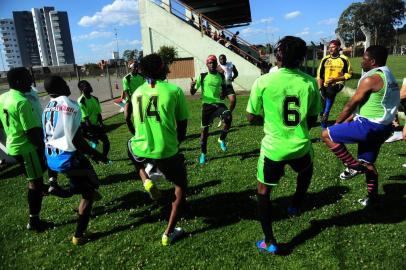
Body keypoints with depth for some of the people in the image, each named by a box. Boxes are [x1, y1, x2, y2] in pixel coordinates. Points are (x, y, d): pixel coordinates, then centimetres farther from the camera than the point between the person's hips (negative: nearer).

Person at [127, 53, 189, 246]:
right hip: (166, 152, -3)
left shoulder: (136, 93, 6)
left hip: (141, 150, 3)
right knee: (181, 188, 19)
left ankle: (146, 180, 17)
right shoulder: (174, 90, -6)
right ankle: (169, 233, 22)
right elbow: (182, 124, 1)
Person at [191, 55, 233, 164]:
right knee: (204, 129, 3)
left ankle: (222, 139, 2)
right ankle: (203, 154, 21)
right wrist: (192, 86, -23)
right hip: (207, 104, -1)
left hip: (219, 103, 1)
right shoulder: (202, 77, 0)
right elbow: (193, 92, 0)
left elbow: (225, 89, 18)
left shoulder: (221, 76, 7)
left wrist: (224, 93, -6)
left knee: (228, 119, -27)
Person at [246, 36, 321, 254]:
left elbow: (252, 117, -4)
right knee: (306, 169, 38)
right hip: (300, 147, 2)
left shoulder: (263, 81, -13)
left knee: (263, 192, 18)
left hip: (273, 148, -2)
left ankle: (269, 242, 23)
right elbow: (312, 120, 4)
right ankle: (296, 205, 45)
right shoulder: (310, 82, -6)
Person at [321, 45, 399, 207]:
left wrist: (337, 122, 2)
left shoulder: (370, 79, -16)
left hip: (369, 126, -10)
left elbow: (351, 104, -12)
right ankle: (373, 197, 30)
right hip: (383, 126, 10)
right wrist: (349, 119, 21)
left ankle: (353, 166, -2)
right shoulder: (387, 76, 16)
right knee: (368, 162, 20)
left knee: (327, 135, -6)